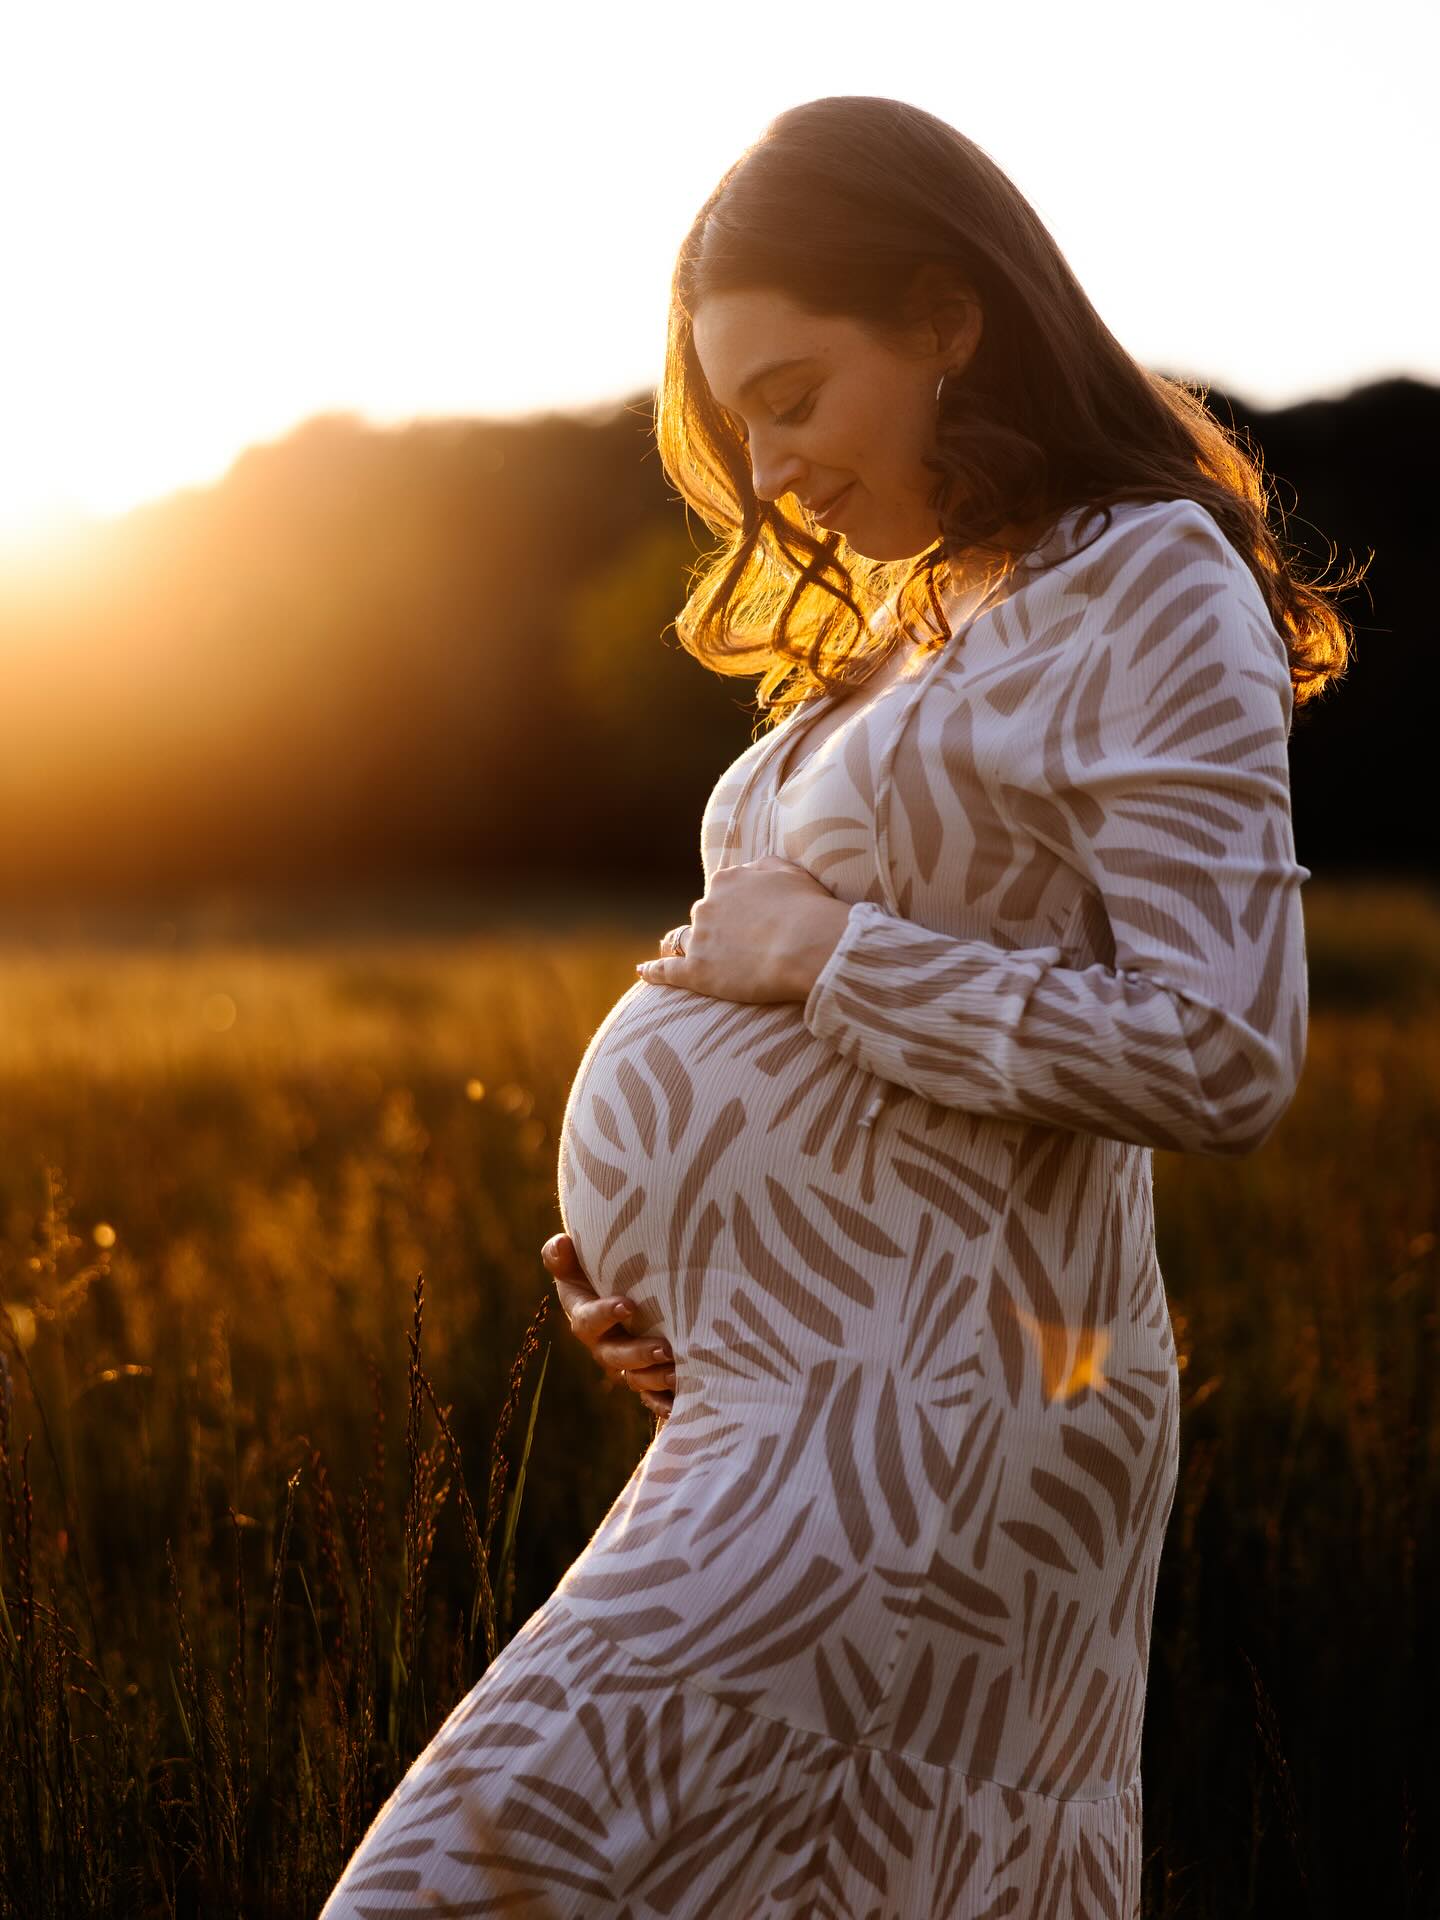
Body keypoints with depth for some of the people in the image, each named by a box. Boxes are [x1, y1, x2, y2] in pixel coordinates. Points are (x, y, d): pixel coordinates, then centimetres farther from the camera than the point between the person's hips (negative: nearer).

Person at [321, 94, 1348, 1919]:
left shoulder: (1152, 591, -7)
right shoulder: (927, 627, 19)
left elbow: (1220, 1055, -17)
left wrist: (823, 951, -11)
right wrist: (666, 1286, 8)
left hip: (914, 1416, -9)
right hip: (821, 1390, 9)